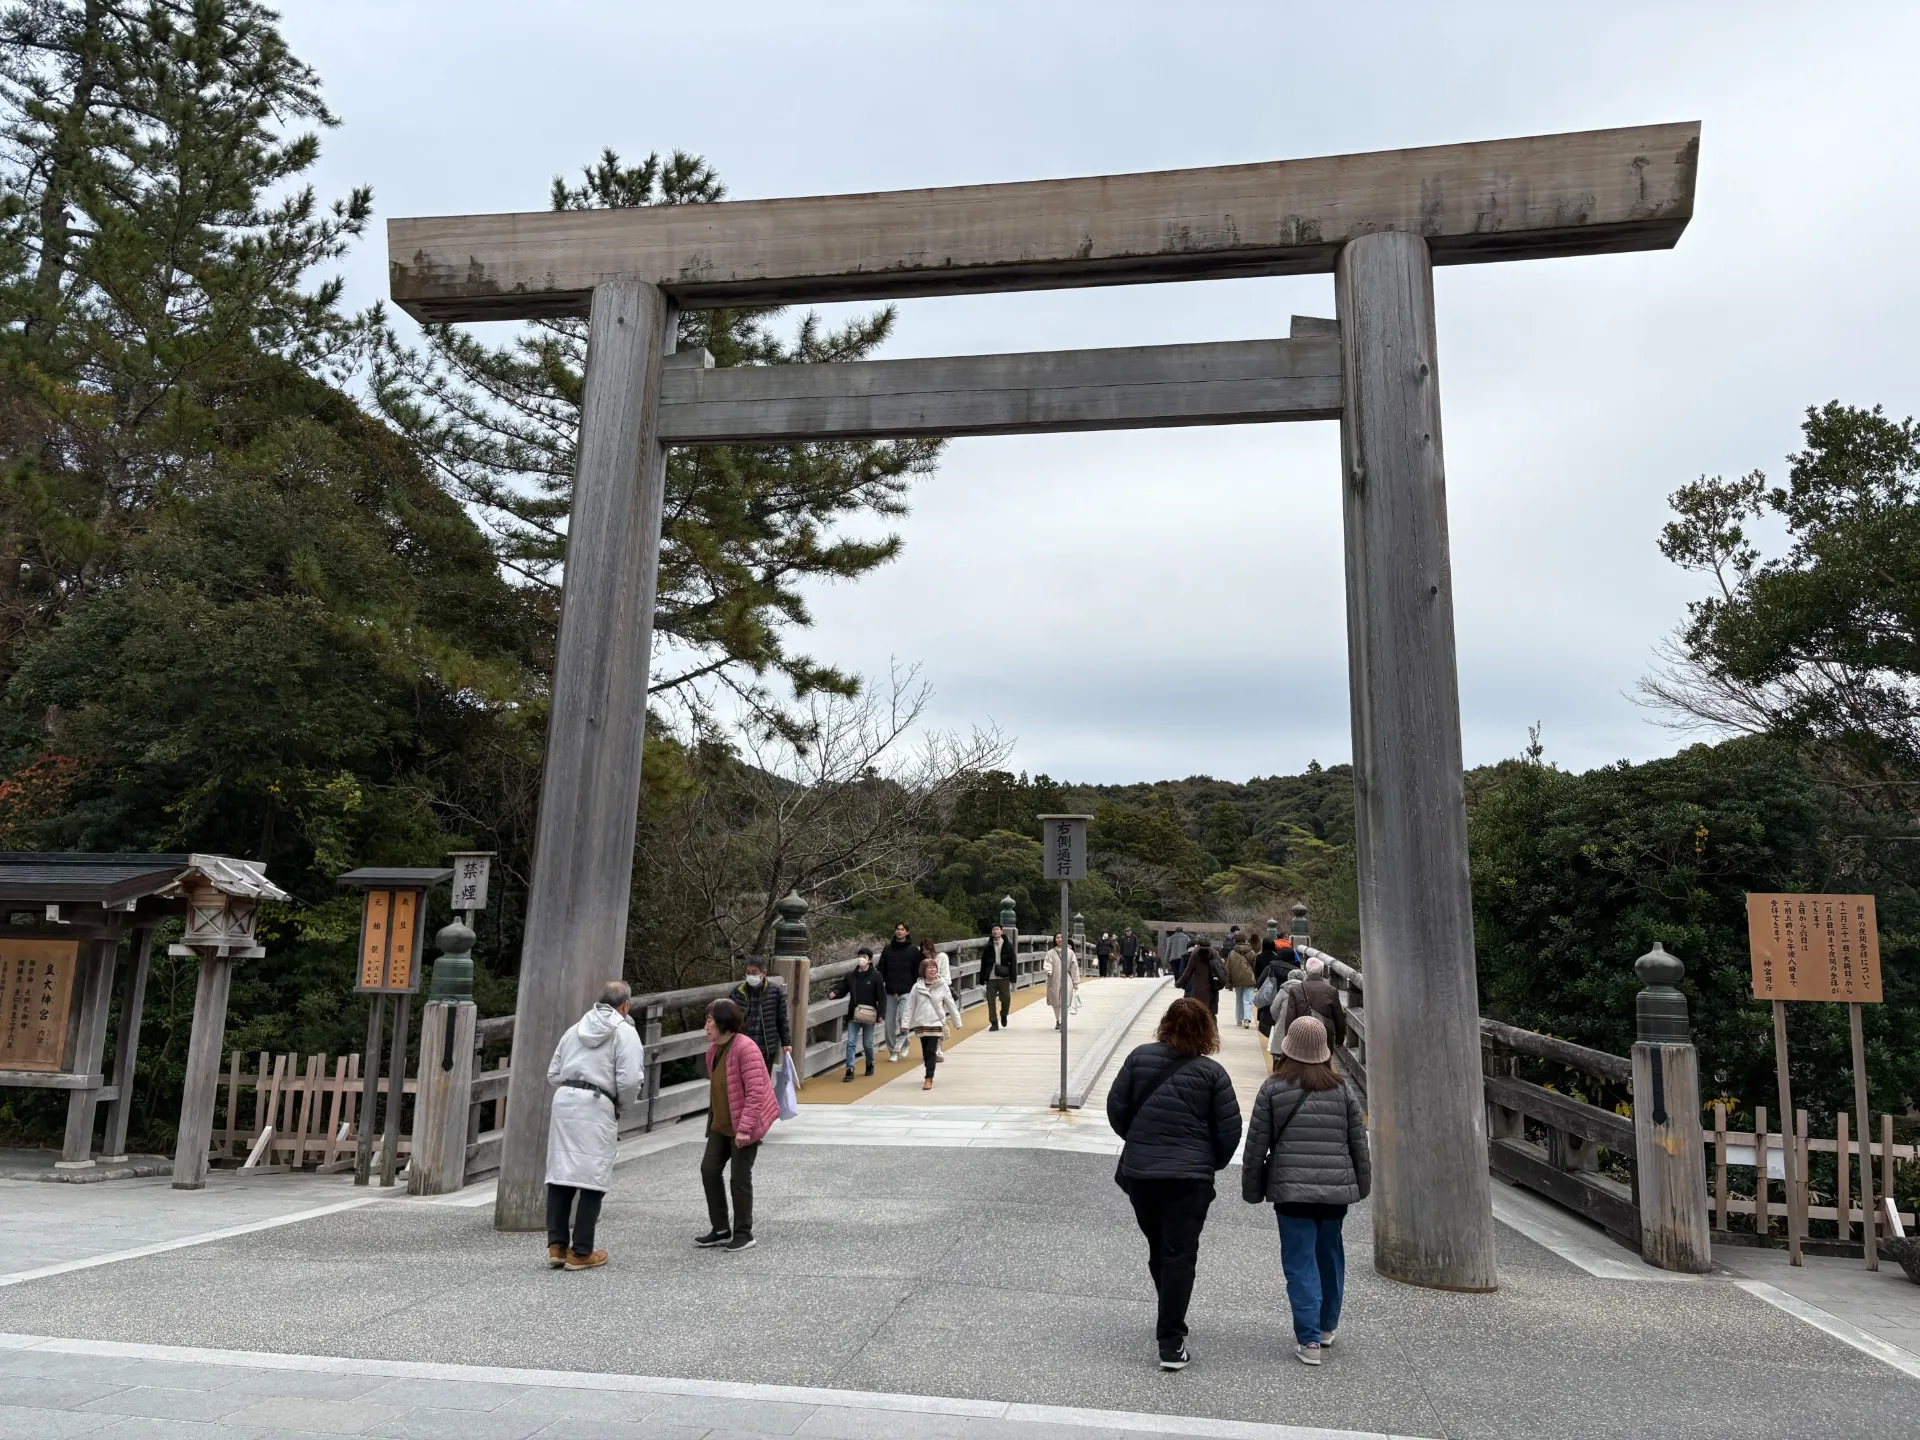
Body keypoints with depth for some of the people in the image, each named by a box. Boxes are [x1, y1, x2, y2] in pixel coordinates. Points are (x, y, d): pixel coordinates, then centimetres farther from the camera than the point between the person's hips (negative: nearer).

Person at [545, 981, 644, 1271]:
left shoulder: (576, 1029, 19)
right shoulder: (625, 1032, 0)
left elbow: (553, 1073, 18)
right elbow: (630, 1079, -10)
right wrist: (622, 1104, 8)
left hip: (563, 1099, 6)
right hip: (597, 1106, -6)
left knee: (559, 1174, 11)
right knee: (592, 1179, 2)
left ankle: (556, 1246, 13)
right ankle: (581, 1253, 6)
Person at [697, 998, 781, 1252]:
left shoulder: (744, 1048, -21)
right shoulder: (713, 1049, 6)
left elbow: (755, 1092, -24)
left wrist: (745, 1128, -25)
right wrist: (712, 1118, 18)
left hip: (743, 1125, -8)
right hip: (720, 1124, 8)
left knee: (739, 1178, 0)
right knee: (709, 1169, 6)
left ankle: (744, 1234, 16)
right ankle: (721, 1230, 19)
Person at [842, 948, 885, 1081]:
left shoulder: (875, 976, -7)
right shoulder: (851, 976, 2)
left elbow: (882, 996, -7)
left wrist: (881, 1014, -13)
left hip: (869, 1016, -2)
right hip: (853, 1015, 2)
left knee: (867, 1043, 10)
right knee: (851, 1042, -4)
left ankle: (870, 1064, 34)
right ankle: (850, 1070, -2)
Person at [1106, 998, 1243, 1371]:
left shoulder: (1140, 1058, -2)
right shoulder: (1212, 1072, -7)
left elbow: (1116, 1108, 1)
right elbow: (1229, 1127, -4)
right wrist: (1214, 1162, 14)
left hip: (1139, 1172, 3)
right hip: (1191, 1176, -3)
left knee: (1158, 1250, 19)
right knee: (1180, 1255, 2)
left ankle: (1171, 1322, 35)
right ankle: (1171, 1343, 1)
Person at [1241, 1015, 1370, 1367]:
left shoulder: (1273, 1089, -4)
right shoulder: (1341, 1091, 5)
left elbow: (1256, 1145, -3)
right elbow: (1359, 1144, 10)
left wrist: (1252, 1189, 8)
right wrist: (1362, 1185, 23)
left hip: (1292, 1189, -3)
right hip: (1337, 1188, 4)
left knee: (1301, 1262, 1)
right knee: (1330, 1256, 20)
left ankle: (1309, 1340, -3)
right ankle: (1327, 1327, 33)